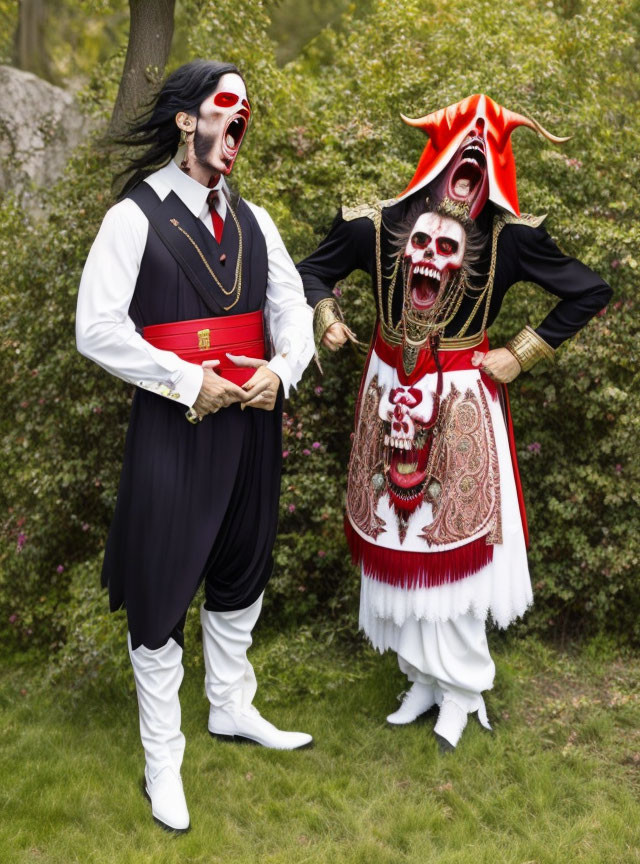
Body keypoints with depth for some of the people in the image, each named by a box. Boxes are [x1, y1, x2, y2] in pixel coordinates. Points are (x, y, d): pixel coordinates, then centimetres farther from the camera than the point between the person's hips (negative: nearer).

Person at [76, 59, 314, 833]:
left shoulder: (252, 220, 9)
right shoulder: (135, 216, -9)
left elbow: (293, 309, 10)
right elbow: (97, 330, -16)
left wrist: (281, 369, -10)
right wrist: (188, 381, -17)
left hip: (252, 419, 6)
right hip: (175, 424, -6)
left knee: (241, 576, 20)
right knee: (162, 594, 2)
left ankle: (232, 710, 42)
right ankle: (162, 761, 18)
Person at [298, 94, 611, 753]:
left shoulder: (507, 237, -9)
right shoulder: (377, 224, -4)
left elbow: (590, 291, -3)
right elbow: (314, 271, 11)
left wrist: (521, 354, -6)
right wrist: (326, 318, -9)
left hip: (463, 403, -2)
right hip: (390, 395, 3)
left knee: (454, 543, 1)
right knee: (396, 542, 8)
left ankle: (459, 688, 18)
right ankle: (424, 678, 24)